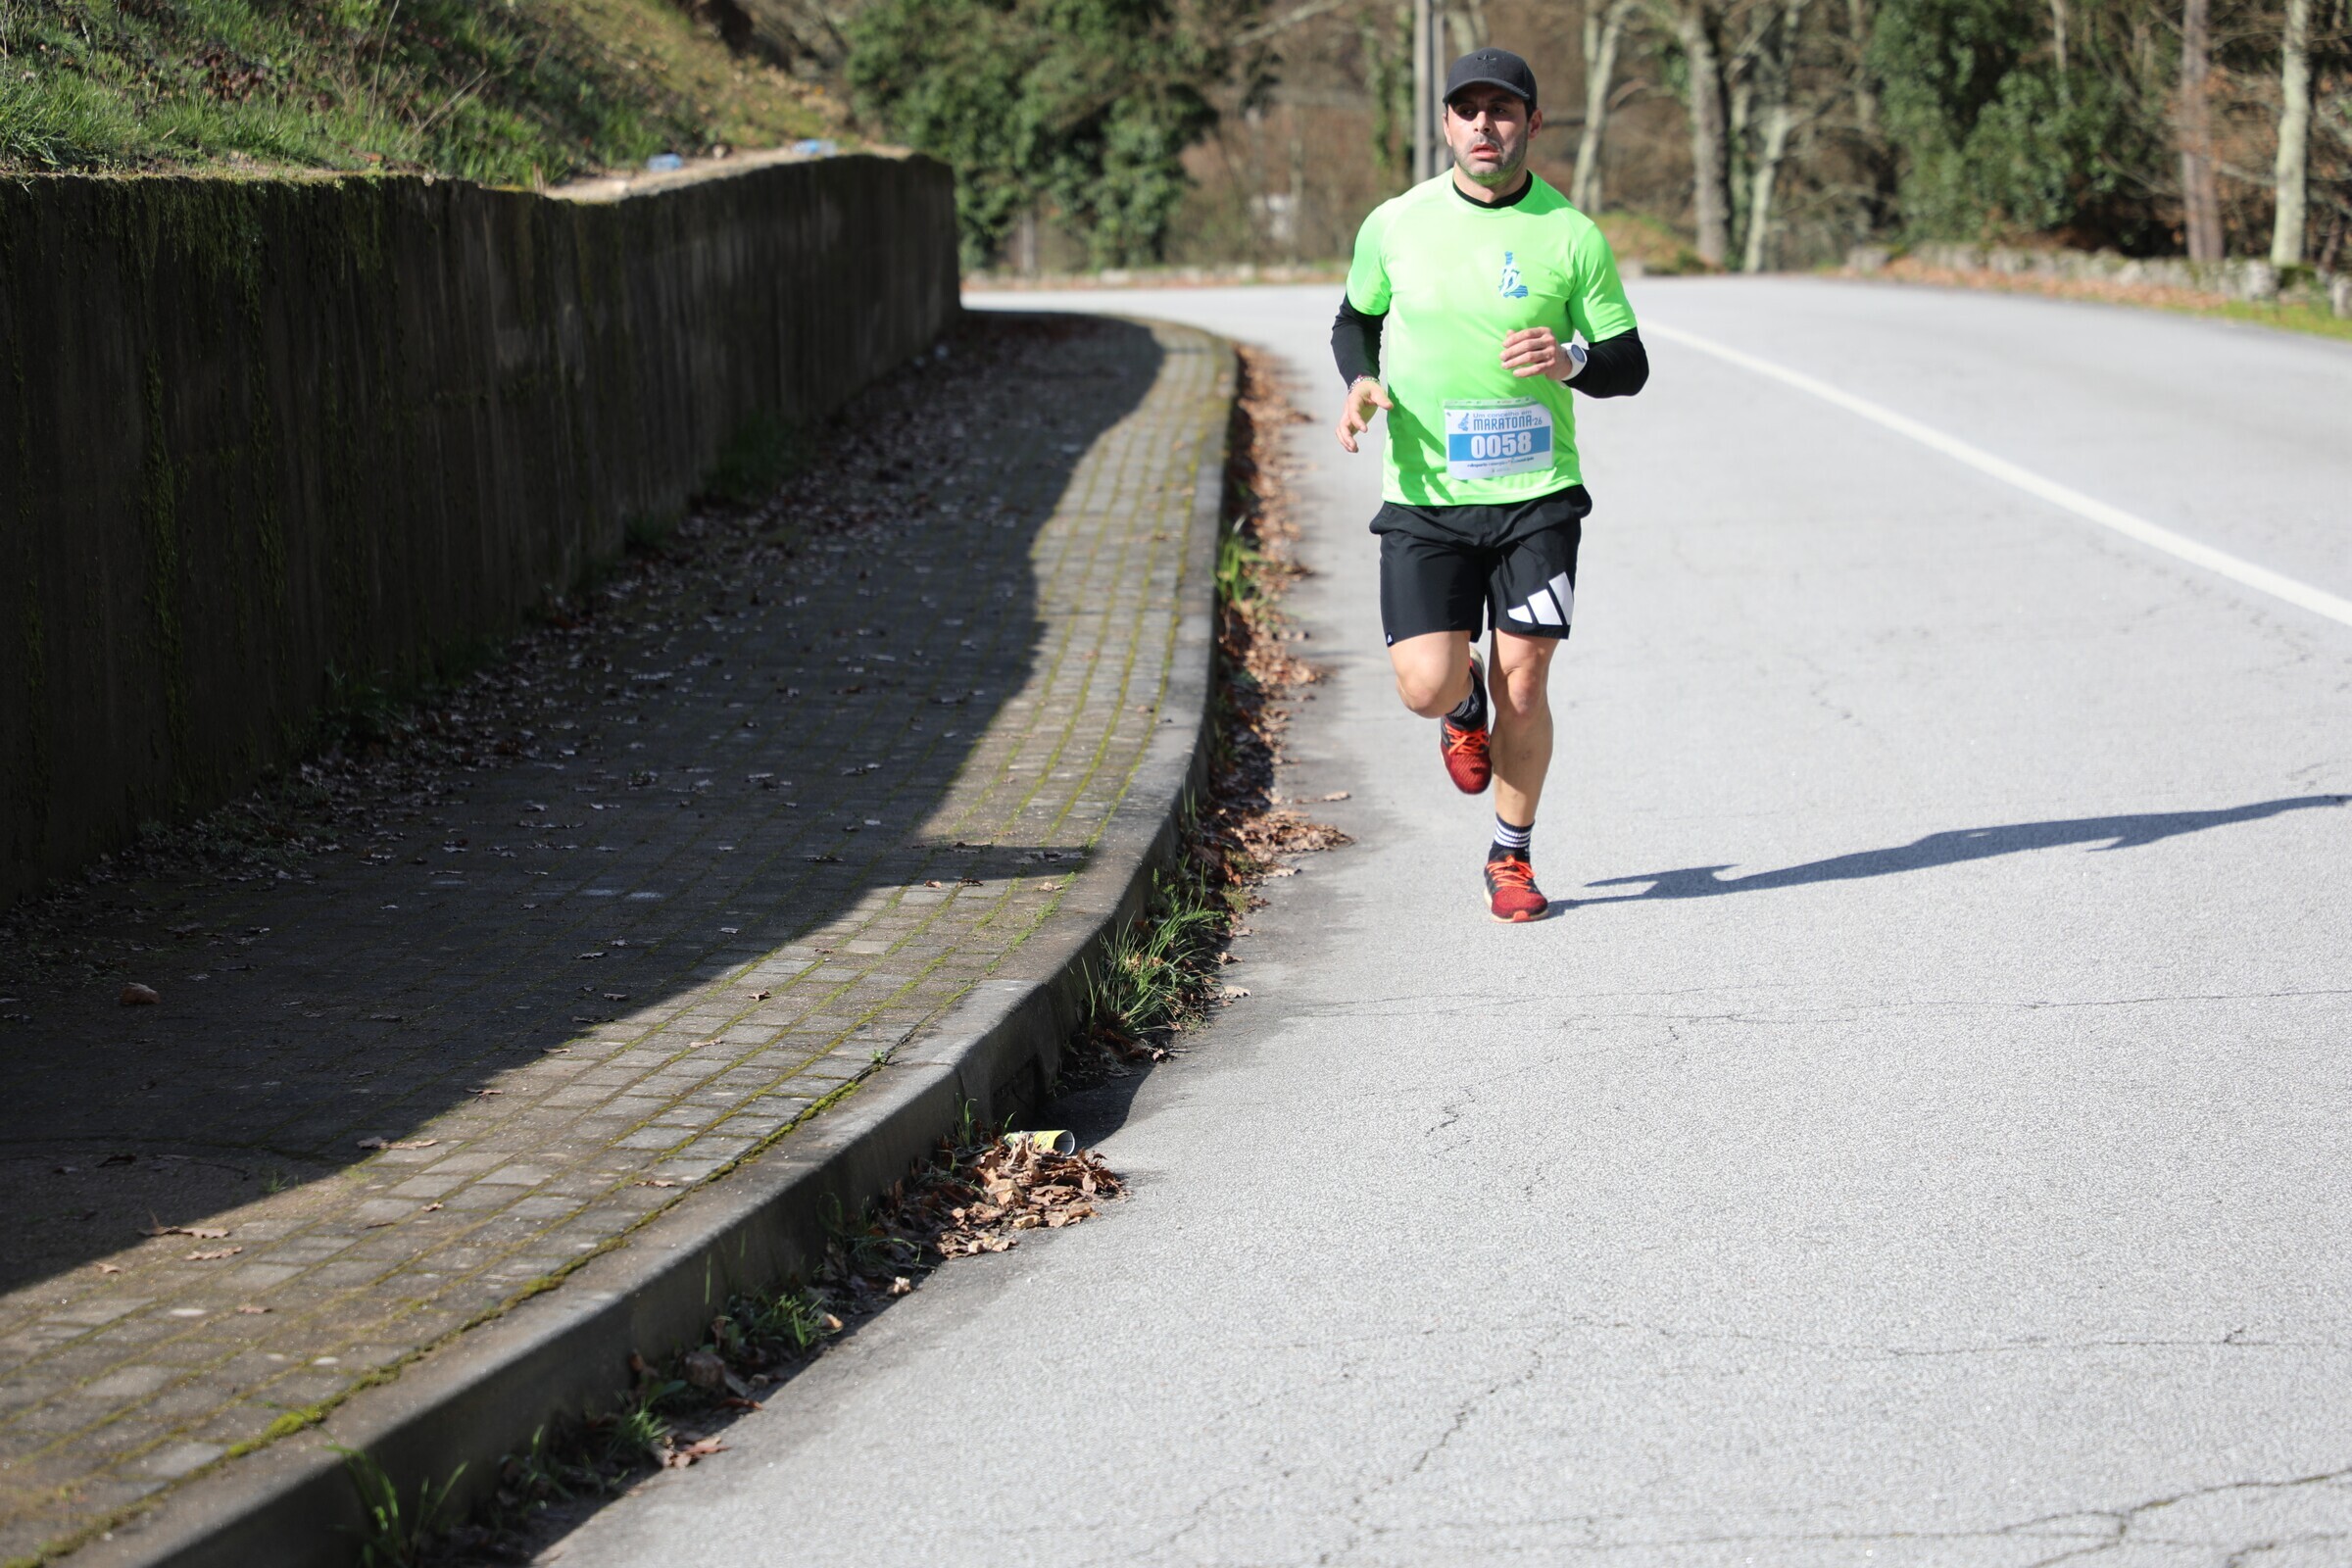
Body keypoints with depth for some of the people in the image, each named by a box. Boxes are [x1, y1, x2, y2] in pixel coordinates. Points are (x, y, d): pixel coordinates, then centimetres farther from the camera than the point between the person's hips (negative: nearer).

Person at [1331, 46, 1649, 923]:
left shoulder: (1571, 235, -2)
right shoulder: (1395, 225, 1)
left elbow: (1629, 367, 3)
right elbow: (1354, 320, 18)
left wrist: (1570, 362, -19)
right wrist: (1361, 382, -3)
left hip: (1536, 493, -1)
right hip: (1423, 495, 1)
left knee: (1523, 688, -2)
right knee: (1427, 687, -11)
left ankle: (1512, 857, 20)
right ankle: (1466, 703, 27)